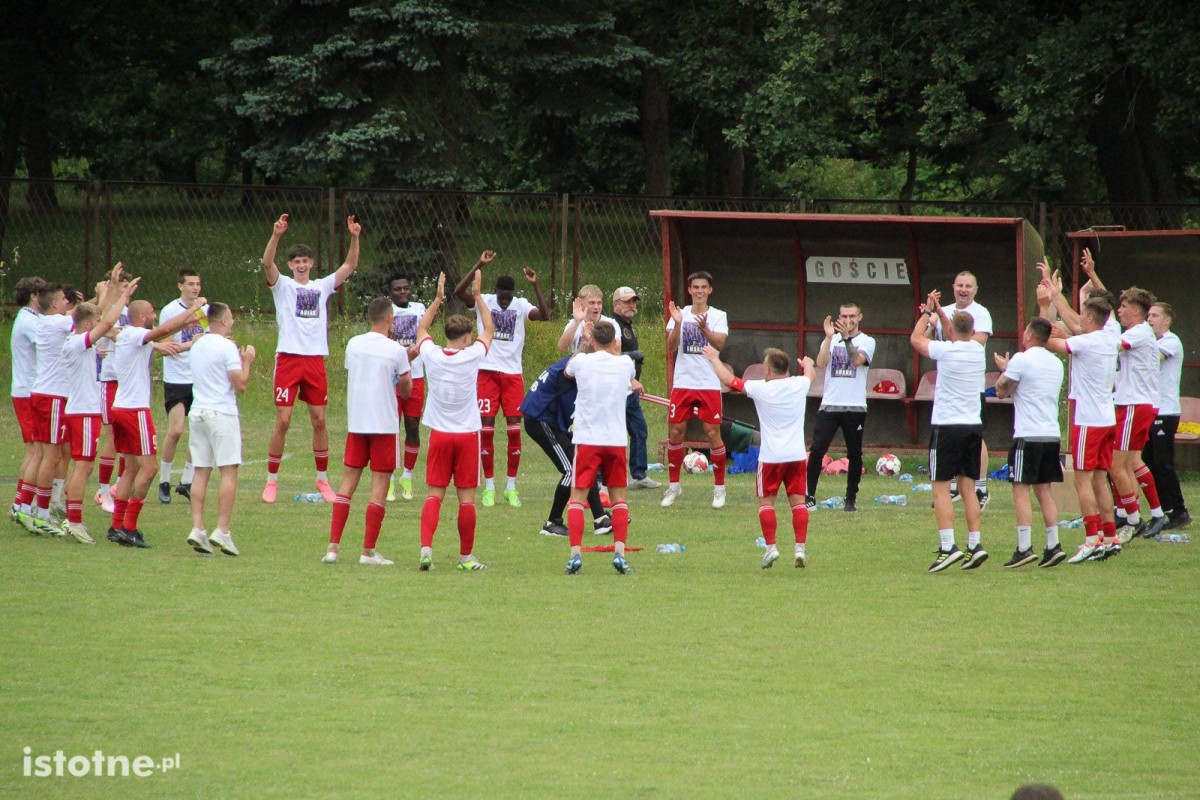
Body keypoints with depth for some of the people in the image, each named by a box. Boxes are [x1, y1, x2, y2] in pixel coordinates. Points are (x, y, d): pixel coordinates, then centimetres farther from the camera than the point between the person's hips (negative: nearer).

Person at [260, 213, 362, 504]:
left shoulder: (322, 286, 14)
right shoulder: (283, 285, 3)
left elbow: (350, 266, 11)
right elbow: (267, 263, -15)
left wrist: (354, 237, -4)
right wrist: (276, 235, -30)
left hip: (316, 359, 3)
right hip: (288, 357, -3)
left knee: (319, 420, 6)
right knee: (283, 422, -5)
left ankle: (322, 478, 16)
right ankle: (272, 480, 4)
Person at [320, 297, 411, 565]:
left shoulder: (353, 345, 4)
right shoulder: (396, 351, -8)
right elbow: (406, 391, 1)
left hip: (355, 423, 4)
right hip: (385, 424, -4)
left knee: (348, 481, 9)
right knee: (380, 484, 1)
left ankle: (333, 546, 3)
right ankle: (369, 551, -1)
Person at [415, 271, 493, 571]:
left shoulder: (432, 355, -4)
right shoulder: (473, 356, -9)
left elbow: (421, 329, 18)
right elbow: (489, 330, 10)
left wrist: (438, 299, 22)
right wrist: (478, 297, 16)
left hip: (439, 434, 2)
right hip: (467, 434, -2)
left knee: (434, 494, 1)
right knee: (467, 498, 4)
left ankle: (426, 547, -16)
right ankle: (466, 556, 10)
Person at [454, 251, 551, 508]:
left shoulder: (521, 306, 0)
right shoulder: (483, 302, -3)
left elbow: (545, 315, -16)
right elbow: (458, 291, -19)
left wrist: (535, 285, -23)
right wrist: (480, 265, -24)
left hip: (513, 374, 1)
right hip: (487, 372, -1)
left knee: (514, 429, -1)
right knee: (486, 429, -1)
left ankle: (511, 487, 8)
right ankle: (489, 487, 6)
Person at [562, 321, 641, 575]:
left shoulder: (581, 361, -3)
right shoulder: (625, 364, 1)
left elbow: (567, 370, 23)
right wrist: (616, 350, 37)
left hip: (586, 440, -2)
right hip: (616, 440, 2)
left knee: (577, 497, 2)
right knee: (619, 498, 11)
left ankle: (575, 554, -10)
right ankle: (619, 552, -1)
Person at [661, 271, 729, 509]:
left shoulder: (718, 316, 2)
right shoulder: (680, 314, 5)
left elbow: (720, 344, -13)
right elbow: (671, 347, -5)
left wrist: (704, 329, -30)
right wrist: (677, 323, -21)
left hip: (709, 384, -2)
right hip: (683, 382, 2)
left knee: (713, 433, -3)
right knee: (675, 432, 1)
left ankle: (719, 487, 8)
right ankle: (674, 485, 14)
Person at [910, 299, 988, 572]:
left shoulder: (946, 350, -11)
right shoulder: (977, 350, 5)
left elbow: (916, 338, 7)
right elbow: (961, 336, 29)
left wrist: (927, 312, 20)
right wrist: (938, 312, 35)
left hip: (947, 425, -6)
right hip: (974, 425, 6)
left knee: (941, 488, -4)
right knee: (967, 487, 10)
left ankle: (948, 546, -14)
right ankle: (975, 545, 4)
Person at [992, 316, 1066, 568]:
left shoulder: (1021, 360, -9)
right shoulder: (1056, 363, 13)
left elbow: (1002, 390, -1)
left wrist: (1004, 370, 17)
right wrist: (1009, 369, 30)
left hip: (1028, 435, -7)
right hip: (1051, 434, 7)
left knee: (1021, 491, -5)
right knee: (1044, 490, 12)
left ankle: (1024, 548, -12)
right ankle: (1053, 545, 6)